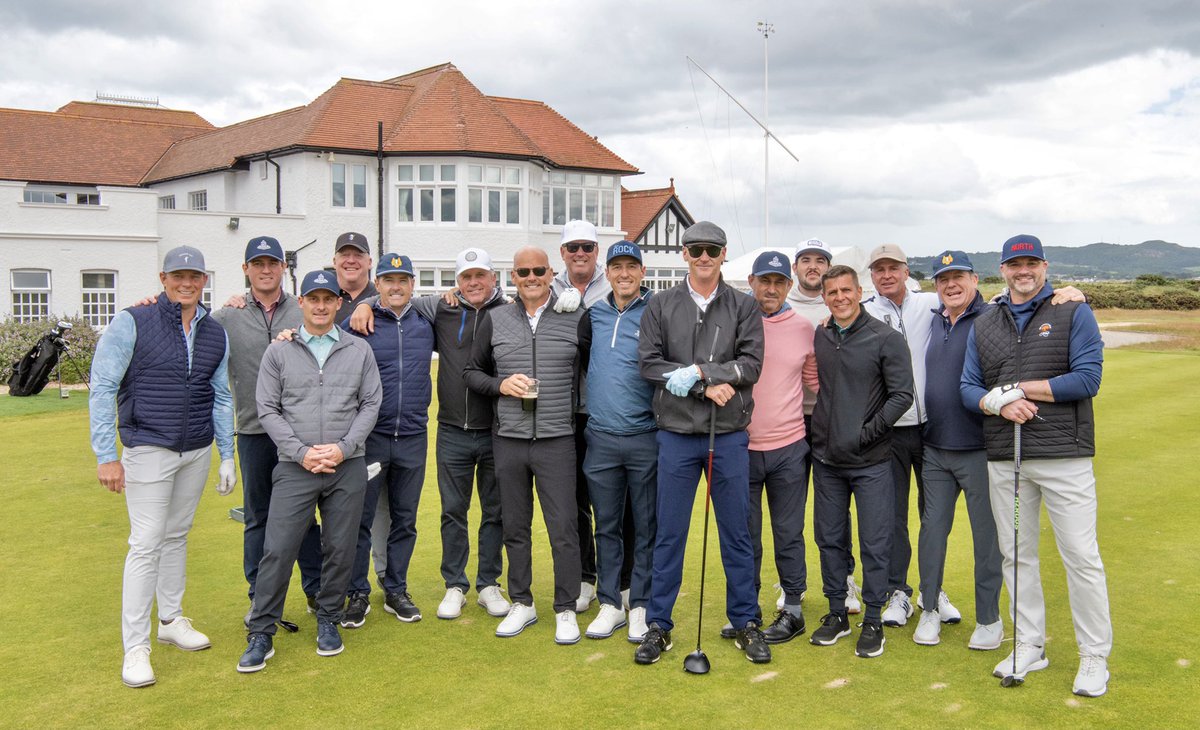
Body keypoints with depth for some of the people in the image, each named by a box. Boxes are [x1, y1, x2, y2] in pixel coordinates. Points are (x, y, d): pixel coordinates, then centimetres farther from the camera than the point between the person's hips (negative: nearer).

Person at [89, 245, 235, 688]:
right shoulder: (132, 323, -8)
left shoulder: (215, 334, 6)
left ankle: (172, 620, 29)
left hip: (198, 451, 5)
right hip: (149, 449, -5)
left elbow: (221, 398, 12)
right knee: (147, 544, -6)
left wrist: (227, 456, 10)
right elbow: (102, 388, -10)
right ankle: (135, 648, 2)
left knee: (177, 536, 15)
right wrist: (106, 455, -14)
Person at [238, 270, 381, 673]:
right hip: (294, 468, -1)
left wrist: (343, 447, -9)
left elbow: (370, 404, 4)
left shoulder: (359, 350, 7)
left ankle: (328, 621, 25)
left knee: (340, 549, 7)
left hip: (347, 468, 1)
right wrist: (302, 452, -9)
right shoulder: (278, 351, 5)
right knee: (278, 550, -3)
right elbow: (268, 410, 2)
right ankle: (260, 634, 8)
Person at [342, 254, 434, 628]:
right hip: (369, 435, -3)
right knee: (360, 517, 3)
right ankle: (357, 594, 15)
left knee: (405, 519, 12)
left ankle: (396, 591, 25)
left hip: (413, 437, 3)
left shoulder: (425, 322, 7)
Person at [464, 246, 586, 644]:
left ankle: (566, 610, 13)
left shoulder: (575, 319, 0)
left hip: (557, 440, -2)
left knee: (564, 529, -1)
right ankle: (522, 604, 26)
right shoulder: (494, 320, 6)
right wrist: (501, 385, -7)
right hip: (509, 440, 2)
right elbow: (473, 372, 12)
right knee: (515, 528, 12)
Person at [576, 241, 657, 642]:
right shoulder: (593, 315, 9)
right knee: (607, 525, 10)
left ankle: (642, 605, 15)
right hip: (601, 438, 4)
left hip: (645, 436, -4)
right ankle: (610, 604, 21)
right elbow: (582, 359, 23)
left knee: (646, 526, 5)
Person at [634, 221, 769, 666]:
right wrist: (707, 386, -13)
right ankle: (658, 625, 17)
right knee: (669, 533, 6)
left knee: (737, 533, 9)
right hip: (677, 433, 0)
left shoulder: (743, 307, 3)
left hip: (730, 434, 0)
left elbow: (750, 365, -7)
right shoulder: (661, 306, 4)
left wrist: (698, 371, -17)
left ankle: (745, 622, 23)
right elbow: (650, 363, -6)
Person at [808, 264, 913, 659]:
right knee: (829, 538, 11)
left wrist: (868, 432, -13)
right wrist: (816, 431, 7)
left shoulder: (886, 338, -7)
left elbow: (902, 395, -9)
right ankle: (837, 613, 25)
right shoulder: (817, 339, 6)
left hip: (871, 462, -4)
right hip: (826, 459, 4)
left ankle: (873, 620, 15)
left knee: (874, 543, 1)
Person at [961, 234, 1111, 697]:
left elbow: (1088, 378, -9)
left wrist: (1019, 388, -11)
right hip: (1004, 459, 4)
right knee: (1016, 555, 11)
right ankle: (1030, 646, 23)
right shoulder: (984, 324, 13)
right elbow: (968, 388, 9)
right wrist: (1000, 404, -12)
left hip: (1064, 457, -4)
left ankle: (1095, 656, 11)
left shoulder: (1074, 313, 2)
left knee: (1081, 556, -2)